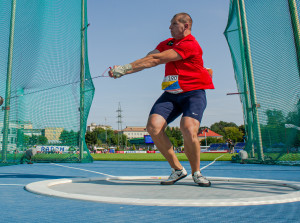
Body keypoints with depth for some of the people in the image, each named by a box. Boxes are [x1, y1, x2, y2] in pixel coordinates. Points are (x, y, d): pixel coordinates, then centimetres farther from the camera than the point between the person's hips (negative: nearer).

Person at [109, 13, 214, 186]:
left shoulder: (190, 44, -13)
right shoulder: (167, 43, 14)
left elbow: (155, 60, -19)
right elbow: (147, 59, 4)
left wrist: (125, 67, -18)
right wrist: (123, 71, -12)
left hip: (193, 93, -6)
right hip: (171, 94, 6)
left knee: (189, 129, -28)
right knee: (153, 126, -16)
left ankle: (196, 172, 1)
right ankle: (177, 169, 0)